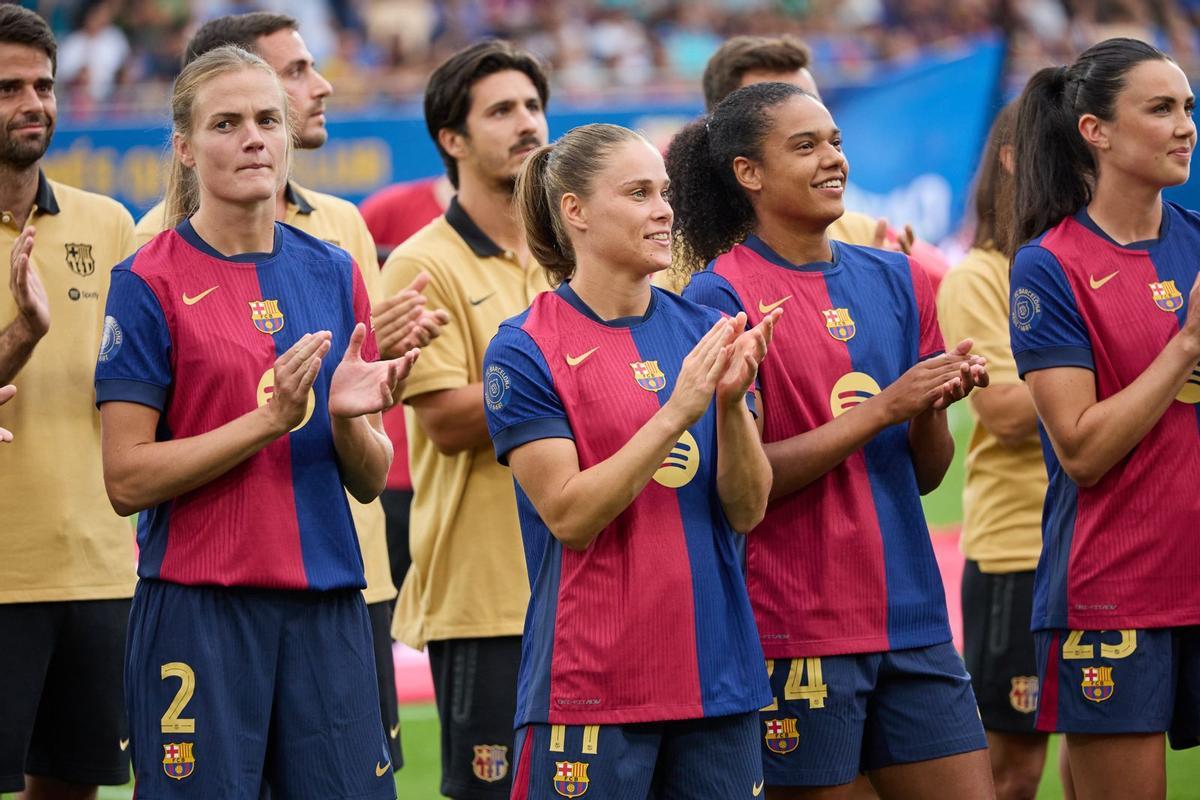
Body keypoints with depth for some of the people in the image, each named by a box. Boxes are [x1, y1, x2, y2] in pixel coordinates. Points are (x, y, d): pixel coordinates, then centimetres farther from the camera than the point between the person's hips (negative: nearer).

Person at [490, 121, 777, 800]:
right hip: (593, 687, -4)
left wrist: (731, 401, -12)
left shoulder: (703, 330, 7)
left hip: (717, 680, 4)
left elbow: (747, 511, 4)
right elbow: (569, 514, -13)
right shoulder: (524, 351, -5)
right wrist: (676, 413, -19)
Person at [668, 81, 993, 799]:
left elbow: (926, 475, 14)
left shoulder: (895, 280, 11)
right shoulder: (720, 297, -6)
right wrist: (881, 409, -16)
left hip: (910, 616, 6)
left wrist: (934, 408, -7)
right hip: (796, 625, -5)